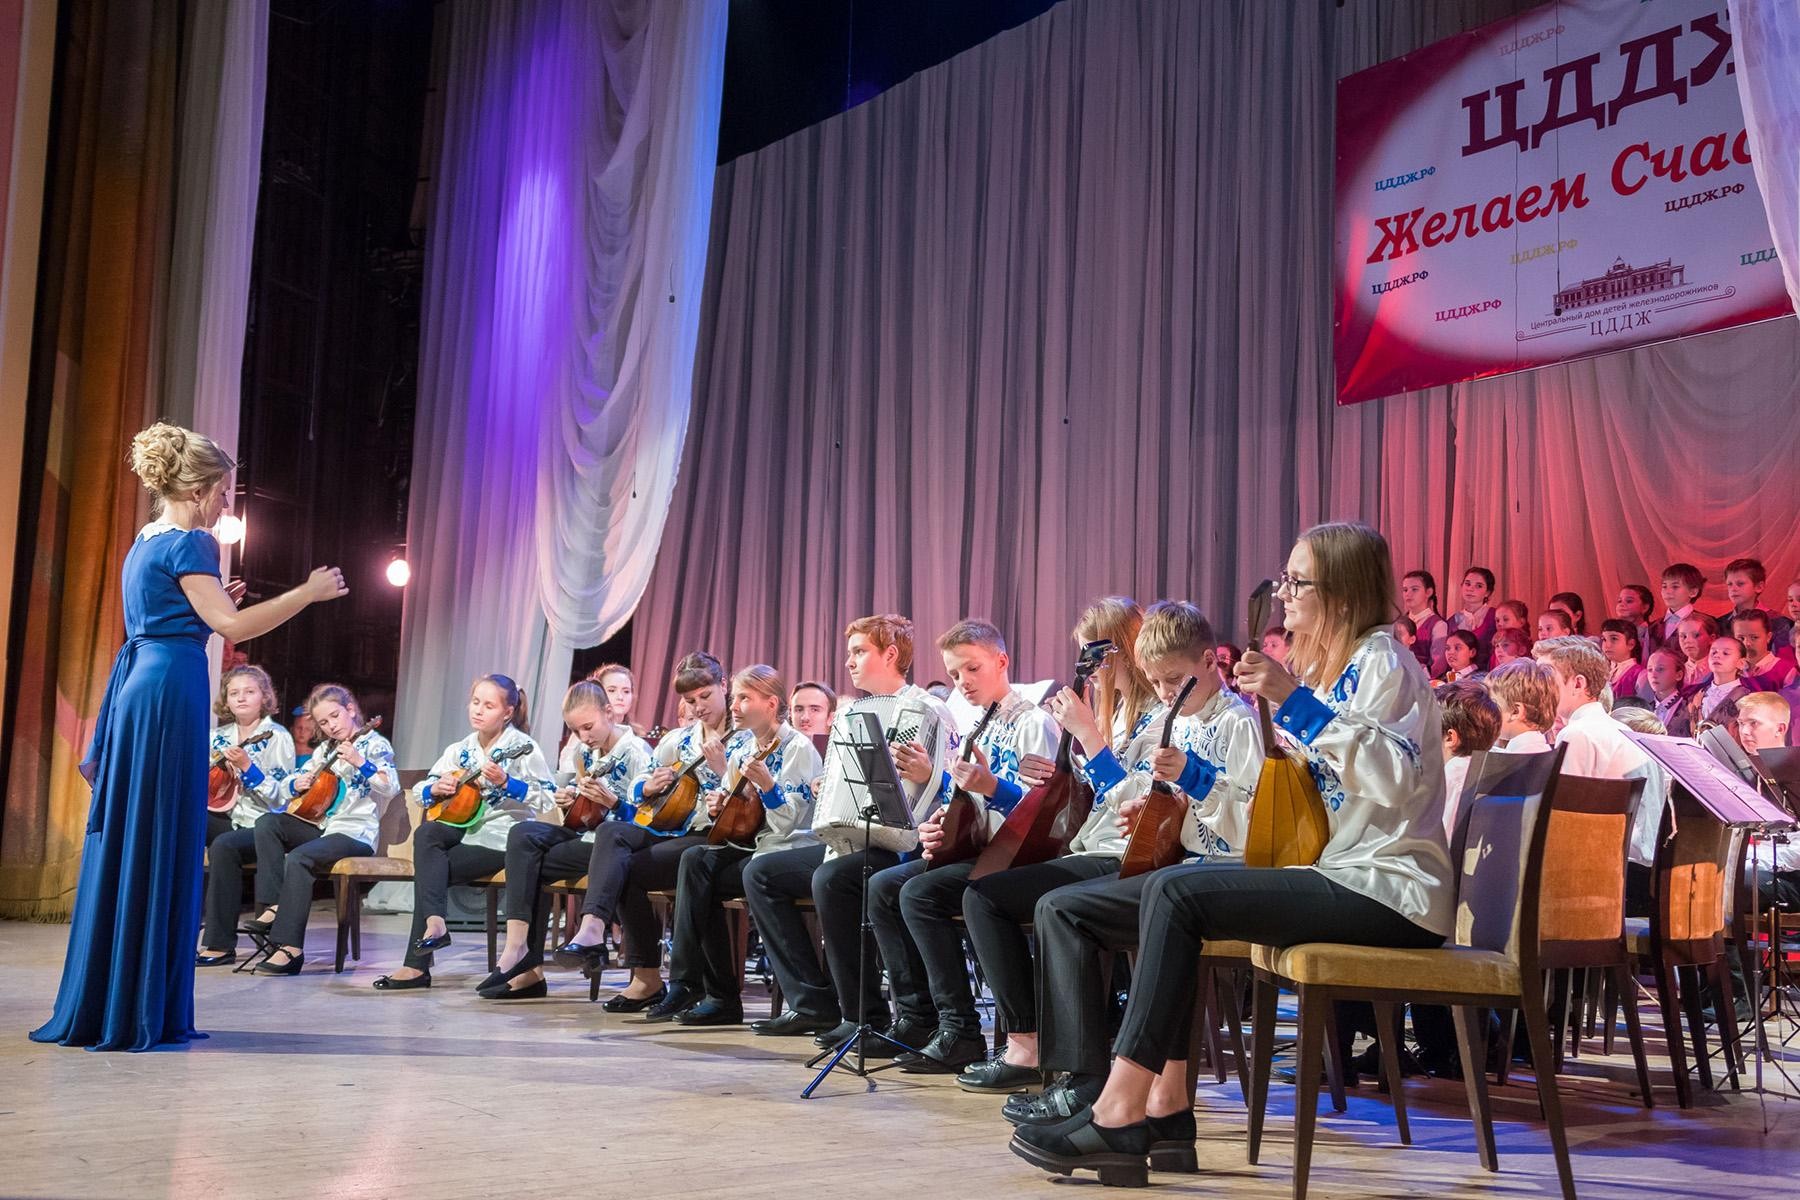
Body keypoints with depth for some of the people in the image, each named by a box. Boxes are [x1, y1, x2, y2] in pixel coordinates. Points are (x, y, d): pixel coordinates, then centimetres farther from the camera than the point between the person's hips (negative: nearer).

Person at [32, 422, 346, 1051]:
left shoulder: (146, 543, 18)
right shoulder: (187, 543, -10)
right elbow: (233, 626, -17)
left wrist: (209, 600, 29)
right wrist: (308, 592, -12)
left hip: (136, 687, 10)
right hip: (171, 691, -10)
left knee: (122, 843, 12)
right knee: (160, 845, -4)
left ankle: (96, 1008, 20)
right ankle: (141, 1014, 1)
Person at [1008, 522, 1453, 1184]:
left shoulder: (1382, 660, -9)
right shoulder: (1324, 668, 19)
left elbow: (1394, 782, -24)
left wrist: (1295, 701, -26)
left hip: (1392, 889, -9)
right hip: (1336, 875, 9)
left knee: (1178, 894, -20)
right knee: (1170, 884, -4)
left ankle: (1120, 1113, -18)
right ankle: (1169, 1105, -7)